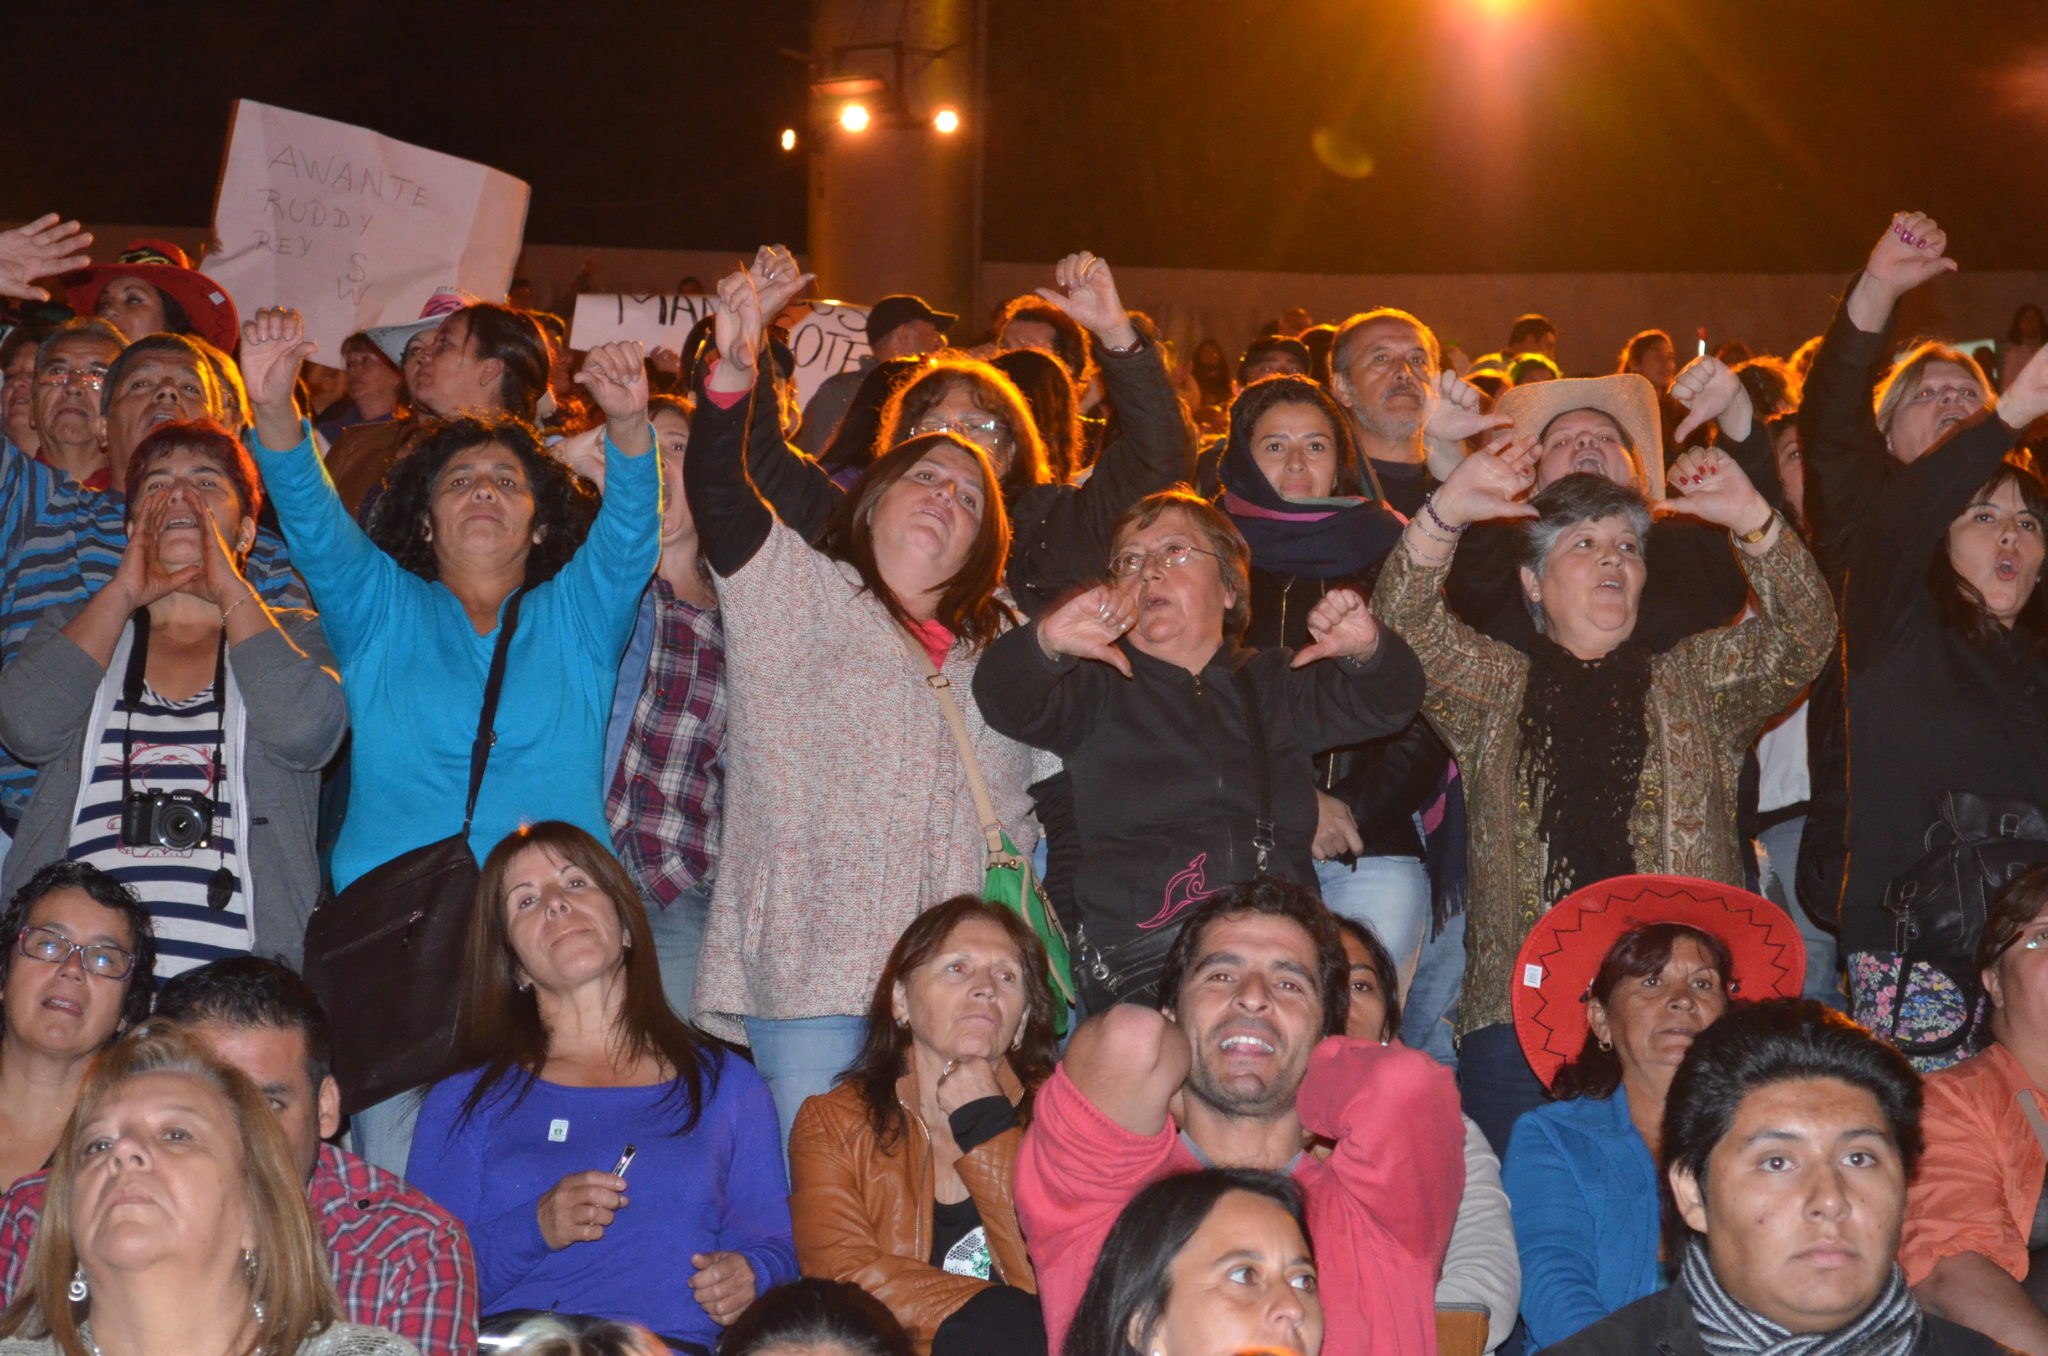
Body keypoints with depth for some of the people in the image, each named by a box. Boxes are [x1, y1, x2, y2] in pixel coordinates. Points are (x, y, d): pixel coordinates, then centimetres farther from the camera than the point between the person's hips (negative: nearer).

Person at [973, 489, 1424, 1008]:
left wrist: (1368, 650, -11)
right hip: (1138, 958, -3)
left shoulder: (1273, 681, 25)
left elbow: (1387, 704, 14)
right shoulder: (1099, 684, 15)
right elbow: (1006, 704, -3)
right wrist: (1046, 643, -26)